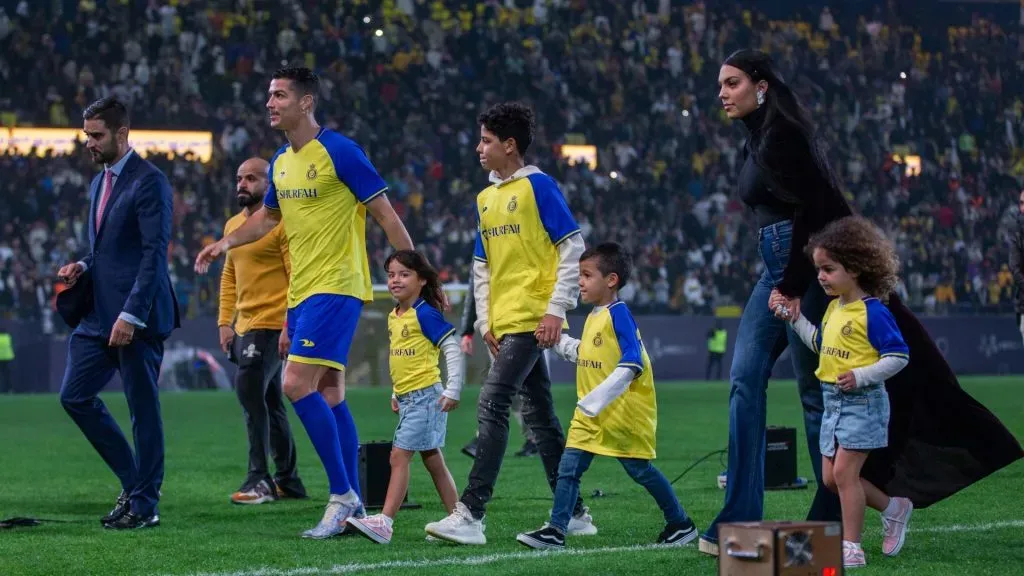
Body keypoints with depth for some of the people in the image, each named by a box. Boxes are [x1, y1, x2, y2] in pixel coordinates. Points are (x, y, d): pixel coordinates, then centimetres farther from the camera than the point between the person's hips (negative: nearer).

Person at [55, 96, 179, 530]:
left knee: (143, 408, -2)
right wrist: (83, 267, 5)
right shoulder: (99, 183, 17)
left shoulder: (149, 182, -11)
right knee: (74, 395, 7)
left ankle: (144, 505, 5)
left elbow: (155, 252, -17)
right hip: (99, 314, 9)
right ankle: (133, 481, 17)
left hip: (137, 317, -9)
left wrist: (132, 314, -22)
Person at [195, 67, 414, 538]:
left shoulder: (339, 152, -12)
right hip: (301, 290, 8)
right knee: (329, 393, 8)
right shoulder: (280, 163, 12)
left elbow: (385, 214, -10)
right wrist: (226, 243, 13)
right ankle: (352, 506, 11)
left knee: (297, 384, -17)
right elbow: (268, 216, 29)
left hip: (335, 287, -8)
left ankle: (342, 494, -10)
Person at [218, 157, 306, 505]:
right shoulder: (233, 225, 15)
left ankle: (260, 479, -14)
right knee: (270, 402, 12)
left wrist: (289, 326, -21)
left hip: (271, 326, -9)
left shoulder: (282, 223, -10)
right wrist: (225, 322, 13)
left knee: (249, 391, -17)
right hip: (244, 327, 9)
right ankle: (288, 481, 20)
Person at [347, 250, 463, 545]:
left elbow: (453, 349, -15)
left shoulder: (425, 313, -14)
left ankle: (384, 522, -14)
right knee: (433, 462, 11)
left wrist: (453, 390, -18)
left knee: (399, 456, -12)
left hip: (425, 396, -9)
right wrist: (396, 394, 22)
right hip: (407, 398, 9)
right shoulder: (394, 316, 12)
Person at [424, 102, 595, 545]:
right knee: (540, 416, 11)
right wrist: (485, 320, 12)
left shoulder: (538, 186, -6)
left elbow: (573, 247, -9)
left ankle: (470, 514, -20)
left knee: (492, 406, -16)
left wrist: (557, 309, -15)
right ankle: (574, 514, 18)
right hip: (503, 322, 8)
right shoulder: (486, 198, 16)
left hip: (532, 319, -8)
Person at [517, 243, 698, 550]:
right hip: (590, 413, 8)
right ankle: (556, 531, -4)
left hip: (623, 410, -8)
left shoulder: (618, 314, -16)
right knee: (568, 467, -3)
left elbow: (632, 363, -23)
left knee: (639, 469, 3)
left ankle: (681, 523, 19)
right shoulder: (593, 317, 12)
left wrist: (597, 399, -28)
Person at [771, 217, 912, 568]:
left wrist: (861, 377, -25)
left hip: (862, 401, -9)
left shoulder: (872, 312, -15)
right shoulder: (834, 308, 11)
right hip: (833, 403, 9)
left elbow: (898, 356, -16)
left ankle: (851, 547, -3)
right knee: (831, 477, 10)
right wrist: (794, 319, 18)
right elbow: (822, 344, 27)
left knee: (844, 472, -11)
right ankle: (893, 509, 28)